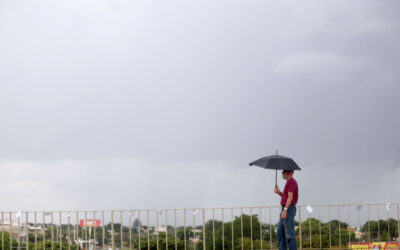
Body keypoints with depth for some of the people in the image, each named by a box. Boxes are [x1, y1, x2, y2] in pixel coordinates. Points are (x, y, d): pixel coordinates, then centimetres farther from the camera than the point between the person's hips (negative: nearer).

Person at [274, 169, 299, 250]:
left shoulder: (291, 182, -12)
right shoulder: (289, 182, 20)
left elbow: (290, 197, -21)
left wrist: (285, 210, -26)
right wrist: (278, 192, 5)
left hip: (289, 209, -11)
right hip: (285, 209, 11)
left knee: (289, 233, -8)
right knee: (280, 231, 10)